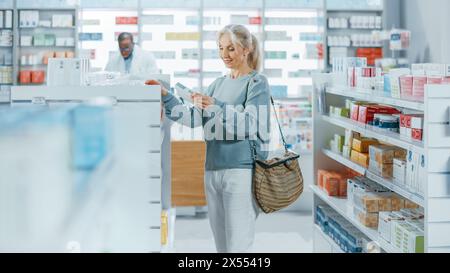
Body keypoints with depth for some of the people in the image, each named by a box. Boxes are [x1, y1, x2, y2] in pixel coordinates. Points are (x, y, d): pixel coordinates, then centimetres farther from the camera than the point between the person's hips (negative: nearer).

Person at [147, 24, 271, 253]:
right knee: (221, 245, 12)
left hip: (242, 171, -7)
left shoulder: (257, 83, -2)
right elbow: (194, 118, 8)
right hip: (213, 170, 7)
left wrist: (216, 106, -29)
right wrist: (165, 97, -2)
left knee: (238, 246, -9)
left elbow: (249, 124, -16)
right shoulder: (218, 84, 17)